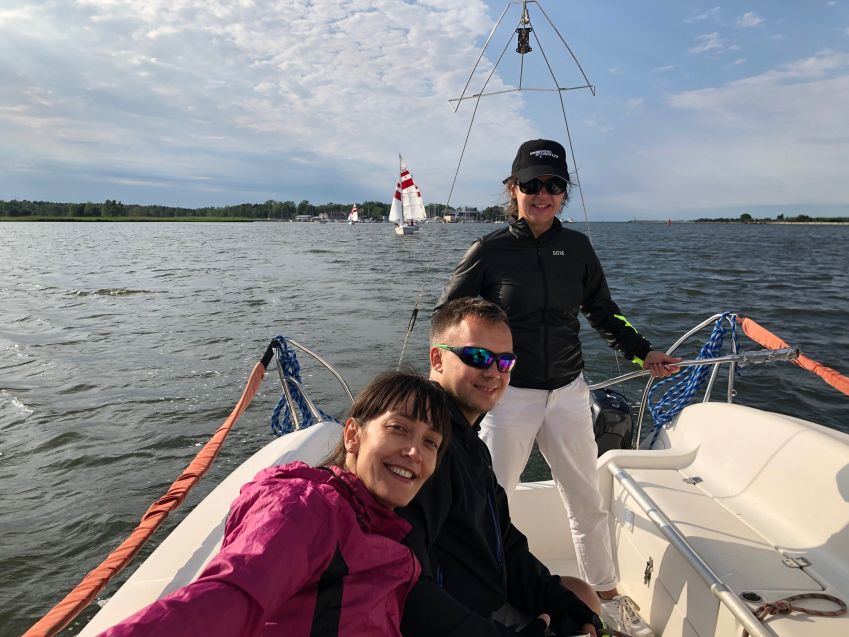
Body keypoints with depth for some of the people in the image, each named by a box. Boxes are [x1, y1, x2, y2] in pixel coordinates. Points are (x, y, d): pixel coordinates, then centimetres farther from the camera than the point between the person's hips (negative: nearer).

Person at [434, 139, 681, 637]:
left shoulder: (577, 247, 3)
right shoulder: (490, 250, -7)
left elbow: (602, 310, 16)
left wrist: (643, 353, 11)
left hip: (568, 392, 4)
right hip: (508, 395, -3)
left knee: (588, 502, 17)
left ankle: (607, 595, 40)